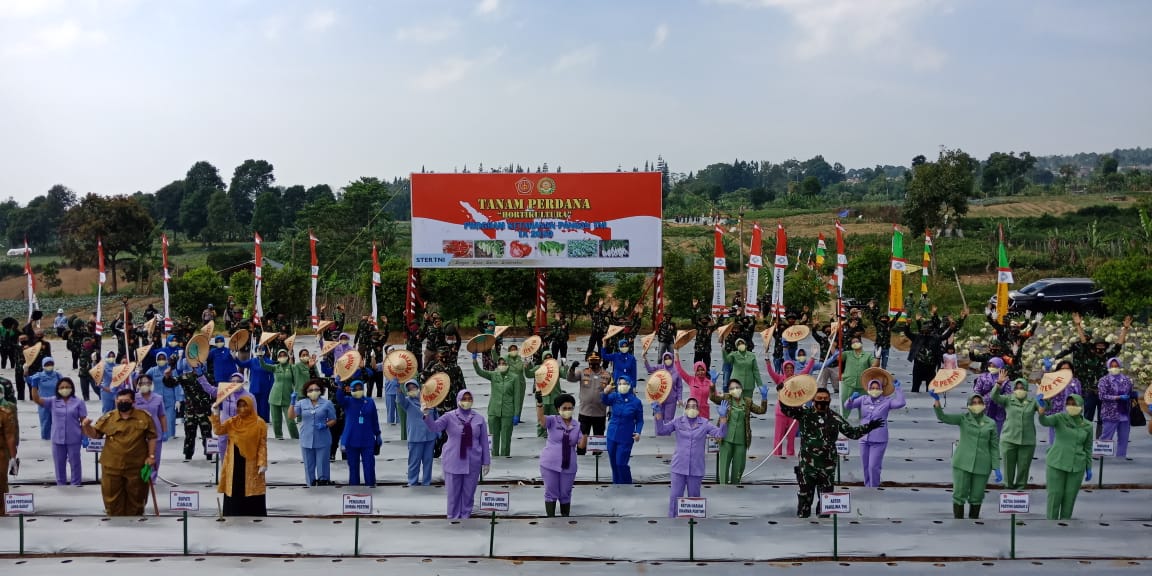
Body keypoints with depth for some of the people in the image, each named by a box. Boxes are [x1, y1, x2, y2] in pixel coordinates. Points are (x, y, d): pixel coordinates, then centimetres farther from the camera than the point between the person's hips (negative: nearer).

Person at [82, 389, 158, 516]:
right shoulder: (108, 418, 0)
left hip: (136, 466, -1)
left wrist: (151, 456, -5)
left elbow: (151, 437, 2)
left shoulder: (144, 417, -3)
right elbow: (95, 434, 5)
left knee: (135, 496, 10)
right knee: (113, 496, 8)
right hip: (112, 466, 1)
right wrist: (87, 426, -16)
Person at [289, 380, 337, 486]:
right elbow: (291, 416, -3)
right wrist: (293, 402, -15)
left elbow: (333, 420, 5)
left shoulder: (327, 404, 1)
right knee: (309, 467, 9)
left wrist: (325, 425, -15)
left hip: (322, 441, -2)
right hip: (306, 441, 2)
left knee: (322, 467, 0)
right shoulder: (301, 403, 6)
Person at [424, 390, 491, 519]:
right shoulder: (450, 417, -2)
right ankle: (453, 517, 17)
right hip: (453, 462, -1)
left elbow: (484, 442, 6)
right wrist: (427, 416, -37)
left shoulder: (479, 419, 3)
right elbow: (435, 427, -17)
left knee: (469, 492, 8)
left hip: (472, 463, 1)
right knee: (453, 492, 4)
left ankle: (465, 516, 22)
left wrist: (486, 462, 6)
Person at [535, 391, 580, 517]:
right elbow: (541, 419, -24)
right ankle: (550, 519, 13)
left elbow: (581, 445, 2)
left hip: (568, 466, 3)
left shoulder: (577, 426, 6)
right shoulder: (553, 421, -4)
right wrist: (539, 403, -40)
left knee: (565, 494, 11)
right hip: (550, 464, -3)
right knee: (551, 493, 3)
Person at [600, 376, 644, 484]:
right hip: (612, 435, 4)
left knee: (621, 463, -6)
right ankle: (616, 483, 31)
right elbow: (604, 401, -24)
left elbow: (639, 420, -2)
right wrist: (605, 392, -46)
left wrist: (638, 432, -18)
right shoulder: (614, 397, -4)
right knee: (613, 463, 14)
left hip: (626, 437, -3)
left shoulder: (636, 402, -8)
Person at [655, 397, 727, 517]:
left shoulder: (704, 423, 2)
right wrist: (658, 414, -14)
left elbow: (721, 434, -5)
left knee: (694, 497, 11)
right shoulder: (678, 421, 2)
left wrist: (723, 417, -18)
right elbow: (661, 431, -2)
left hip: (696, 468, 0)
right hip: (679, 466, 0)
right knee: (675, 496, 0)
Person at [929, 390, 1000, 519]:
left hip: (982, 465, 1)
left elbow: (994, 447, 6)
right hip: (962, 463, -1)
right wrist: (937, 400, -29)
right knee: (959, 495, -2)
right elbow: (942, 417, -12)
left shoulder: (991, 424, 4)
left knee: (976, 497, 9)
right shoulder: (963, 419, 1)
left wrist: (996, 469, -1)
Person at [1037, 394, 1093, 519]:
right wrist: (1042, 409, -47)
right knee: (1055, 494, 0)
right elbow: (1045, 421, -26)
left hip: (1077, 465, 2)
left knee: (1070, 496, 6)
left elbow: (1088, 448, 12)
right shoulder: (1060, 418, -5)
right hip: (1057, 462, -2)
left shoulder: (1087, 426, 4)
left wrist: (1089, 468, 11)